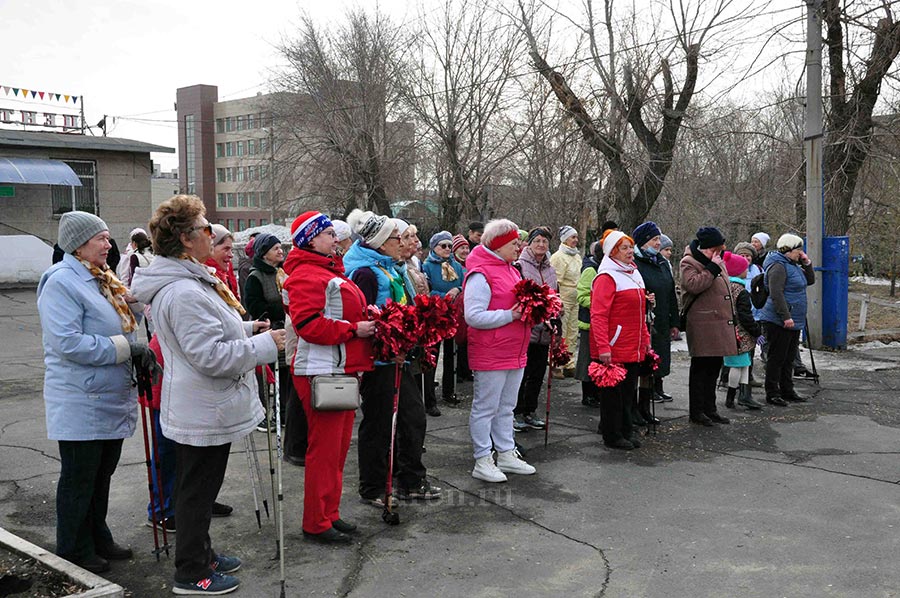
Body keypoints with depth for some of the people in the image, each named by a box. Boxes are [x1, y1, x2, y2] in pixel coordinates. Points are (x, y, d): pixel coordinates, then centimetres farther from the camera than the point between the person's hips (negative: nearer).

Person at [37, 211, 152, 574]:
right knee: (79, 478, 5)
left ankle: (98, 540, 32)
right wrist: (125, 347, -20)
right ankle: (74, 551, 19)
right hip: (81, 404, -9)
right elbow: (68, 343, -23)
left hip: (111, 400, 9)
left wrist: (138, 350, 6)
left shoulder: (102, 280, 13)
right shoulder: (62, 281, -15)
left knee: (103, 474, 18)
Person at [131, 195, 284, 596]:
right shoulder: (184, 292, -26)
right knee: (197, 490, 4)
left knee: (198, 487, 22)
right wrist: (264, 345, -19)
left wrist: (246, 330, 11)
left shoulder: (187, 281, 10)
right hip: (204, 413, -11)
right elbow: (210, 355, -28)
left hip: (201, 409, 11)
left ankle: (200, 554, 38)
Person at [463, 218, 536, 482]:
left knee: (506, 408, 18)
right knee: (485, 408, 1)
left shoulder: (511, 271, 15)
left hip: (515, 353, 9)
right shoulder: (480, 274, -15)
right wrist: (510, 315, -22)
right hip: (490, 354, -9)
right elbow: (474, 316, -22)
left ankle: (506, 455, 29)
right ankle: (482, 462, 10)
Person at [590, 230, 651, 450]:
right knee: (613, 392, 2)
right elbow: (598, 315, -19)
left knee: (628, 390, 15)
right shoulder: (607, 277, -13)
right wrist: (603, 347, -25)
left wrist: (645, 339, 18)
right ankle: (612, 436, 12)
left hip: (633, 348, 8)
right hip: (614, 349, -8)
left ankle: (626, 430, 27)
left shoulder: (633, 273, 15)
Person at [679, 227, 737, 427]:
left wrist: (730, 318, 24)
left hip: (720, 324, 9)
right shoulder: (689, 263, -7)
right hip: (702, 326, -8)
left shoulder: (718, 262, 19)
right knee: (701, 368, -2)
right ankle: (697, 411, 6)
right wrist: (712, 268, -19)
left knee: (714, 367, 13)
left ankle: (710, 408, 22)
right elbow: (693, 285, -26)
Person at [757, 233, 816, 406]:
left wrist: (807, 263, 9)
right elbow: (776, 294, -23)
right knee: (776, 358, -4)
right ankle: (772, 394, 2)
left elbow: (810, 280, 25)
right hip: (779, 322, -10)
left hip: (793, 322, 10)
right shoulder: (778, 267, -15)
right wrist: (786, 317, -26)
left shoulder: (793, 265, 17)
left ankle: (787, 391, 25)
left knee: (788, 358, 16)